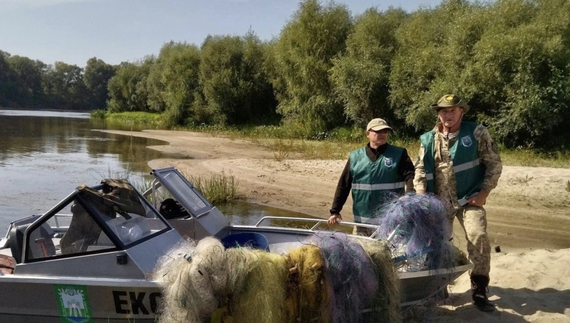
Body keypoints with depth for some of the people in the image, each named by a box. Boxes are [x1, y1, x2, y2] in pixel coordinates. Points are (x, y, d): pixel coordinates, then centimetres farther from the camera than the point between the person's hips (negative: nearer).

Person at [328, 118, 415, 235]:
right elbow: (343, 185, 7)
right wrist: (335, 211, 3)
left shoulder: (399, 154, 2)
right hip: (362, 222, 2)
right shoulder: (355, 157, 6)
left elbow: (410, 176, -9)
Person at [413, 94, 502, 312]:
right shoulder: (428, 139, 3)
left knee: (478, 237, -18)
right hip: (439, 201, 3)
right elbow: (420, 169, 5)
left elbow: (494, 164, -2)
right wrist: (421, 197, -8)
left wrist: (484, 192, -9)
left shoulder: (477, 133, -4)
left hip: (470, 199, -2)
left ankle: (479, 292, -3)